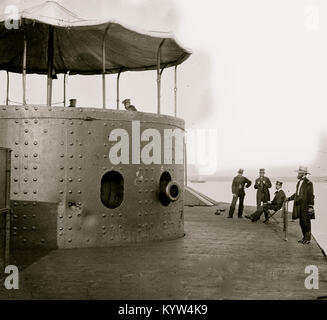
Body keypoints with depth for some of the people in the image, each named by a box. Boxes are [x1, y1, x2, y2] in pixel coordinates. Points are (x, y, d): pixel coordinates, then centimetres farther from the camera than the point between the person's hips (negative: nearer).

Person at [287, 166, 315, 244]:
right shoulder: (299, 182, 11)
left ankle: (308, 239, 13)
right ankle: (304, 237, 25)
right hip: (299, 205, 7)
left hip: (305, 206, -7)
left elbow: (311, 196, -13)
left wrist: (311, 206, -16)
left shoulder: (308, 183, -12)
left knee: (306, 222, 2)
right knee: (301, 222, 13)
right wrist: (289, 198, 21)